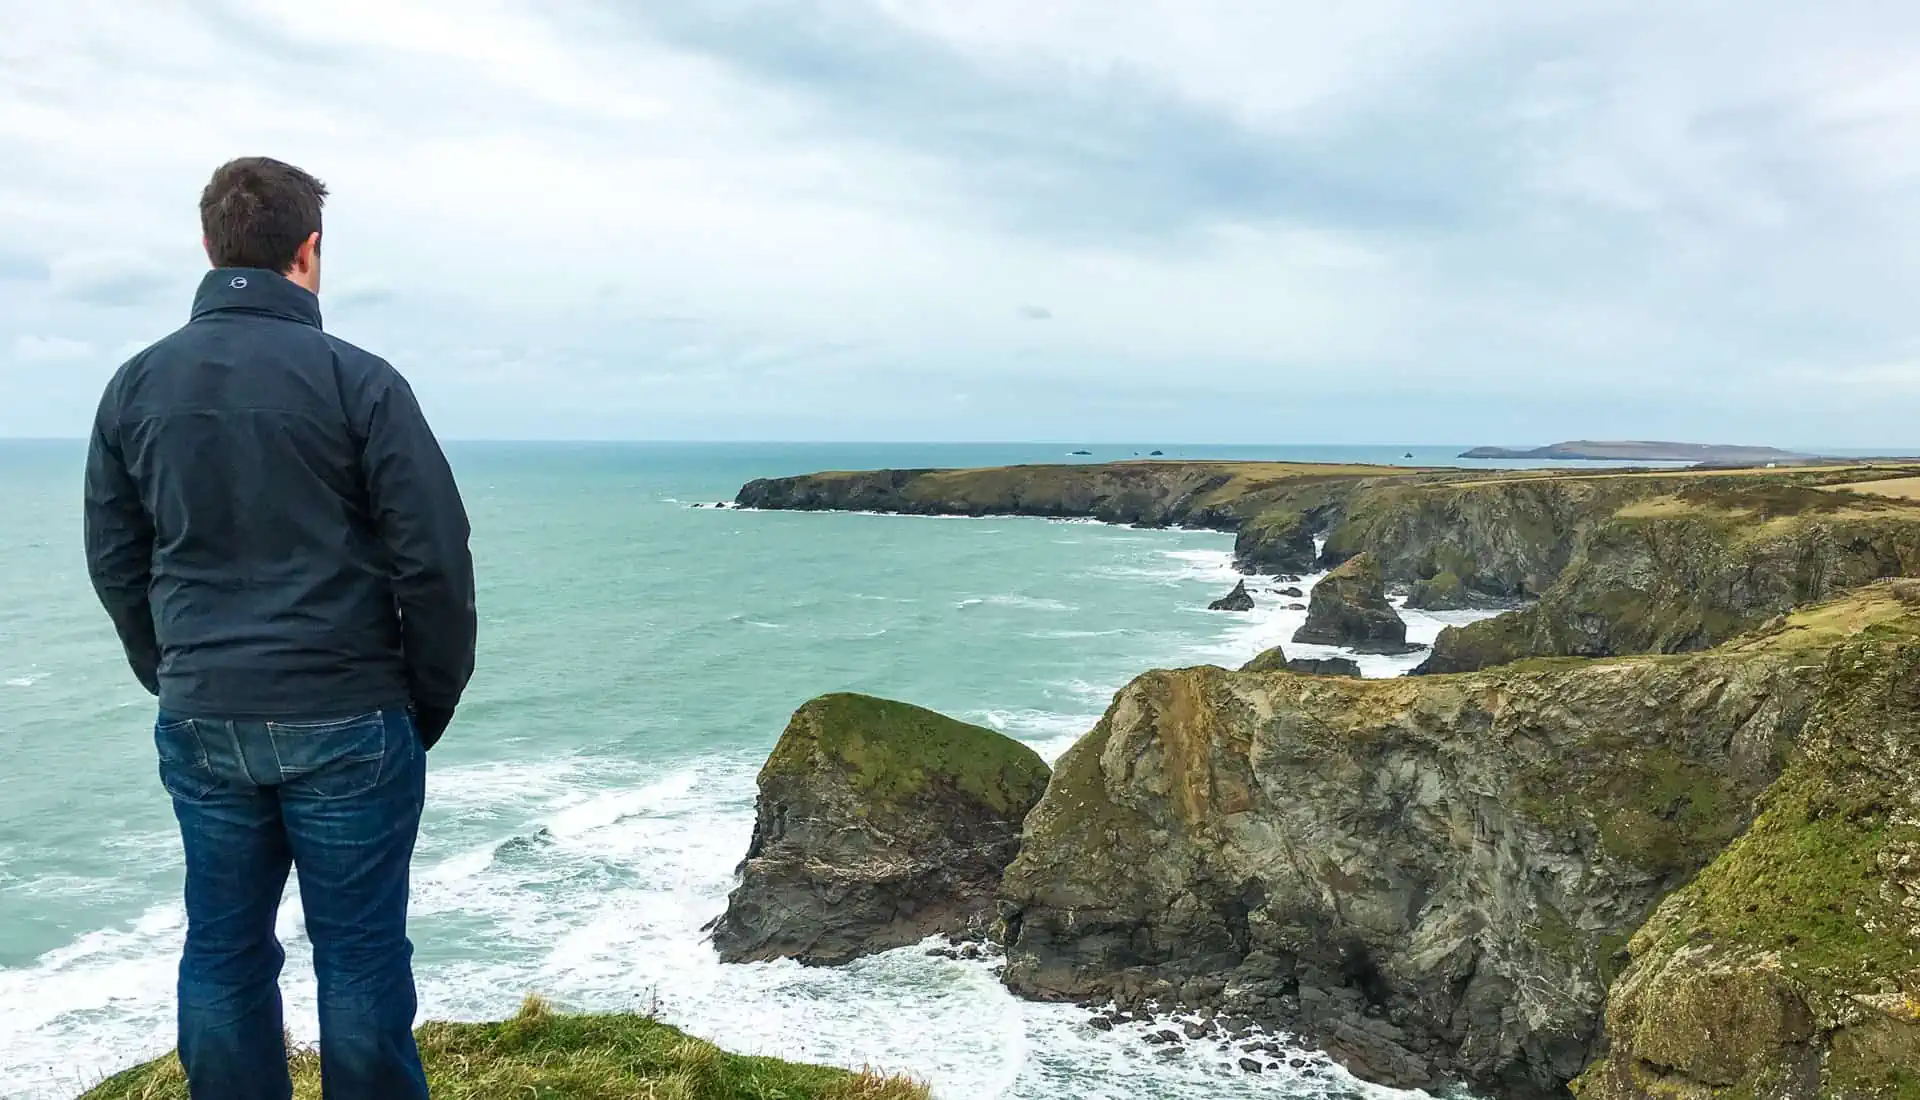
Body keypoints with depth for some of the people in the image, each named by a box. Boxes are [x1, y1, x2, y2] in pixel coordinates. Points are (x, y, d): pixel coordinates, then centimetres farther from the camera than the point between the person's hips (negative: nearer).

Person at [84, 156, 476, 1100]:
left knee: (223, 951, 14)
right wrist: (433, 700, 1)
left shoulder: (135, 386, 5)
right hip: (347, 720, -4)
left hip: (199, 725, 4)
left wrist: (177, 683, 18)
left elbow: (114, 562, 10)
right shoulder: (357, 380, -10)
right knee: (360, 955, 6)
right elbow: (435, 560, -11)